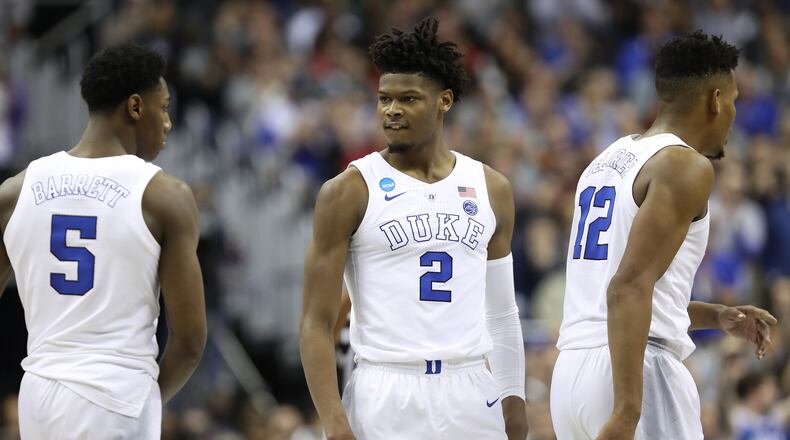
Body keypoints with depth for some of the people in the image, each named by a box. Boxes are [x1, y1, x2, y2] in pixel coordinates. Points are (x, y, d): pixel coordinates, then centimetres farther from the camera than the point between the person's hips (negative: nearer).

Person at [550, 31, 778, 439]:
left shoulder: (606, 162, 19)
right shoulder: (686, 166, -7)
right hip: (637, 371, -9)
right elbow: (630, 286, -20)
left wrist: (716, 316, 27)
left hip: (571, 372, 9)